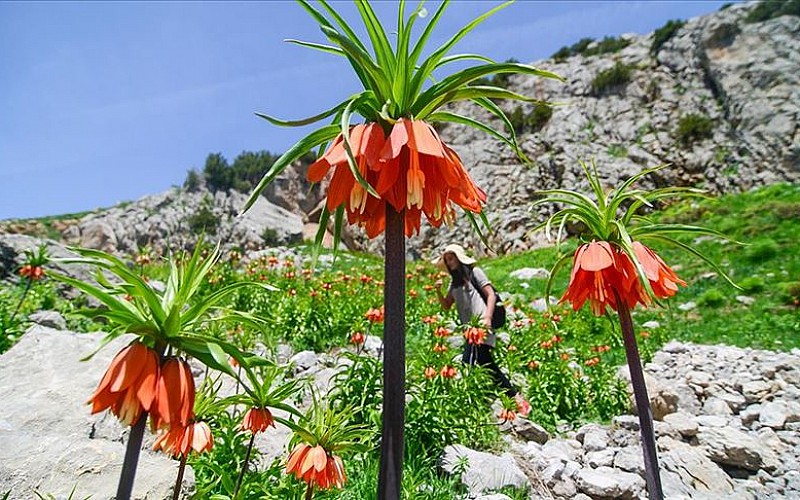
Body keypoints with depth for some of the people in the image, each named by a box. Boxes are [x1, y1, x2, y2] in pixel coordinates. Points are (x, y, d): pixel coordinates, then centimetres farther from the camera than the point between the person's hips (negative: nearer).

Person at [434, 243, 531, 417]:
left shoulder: (474, 272, 3)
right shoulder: (454, 282, 22)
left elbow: (491, 294, -4)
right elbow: (446, 306, 17)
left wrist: (487, 317, -16)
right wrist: (438, 291, 0)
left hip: (481, 326, -8)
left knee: (467, 364, -16)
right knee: (488, 365, 8)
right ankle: (517, 399, 18)